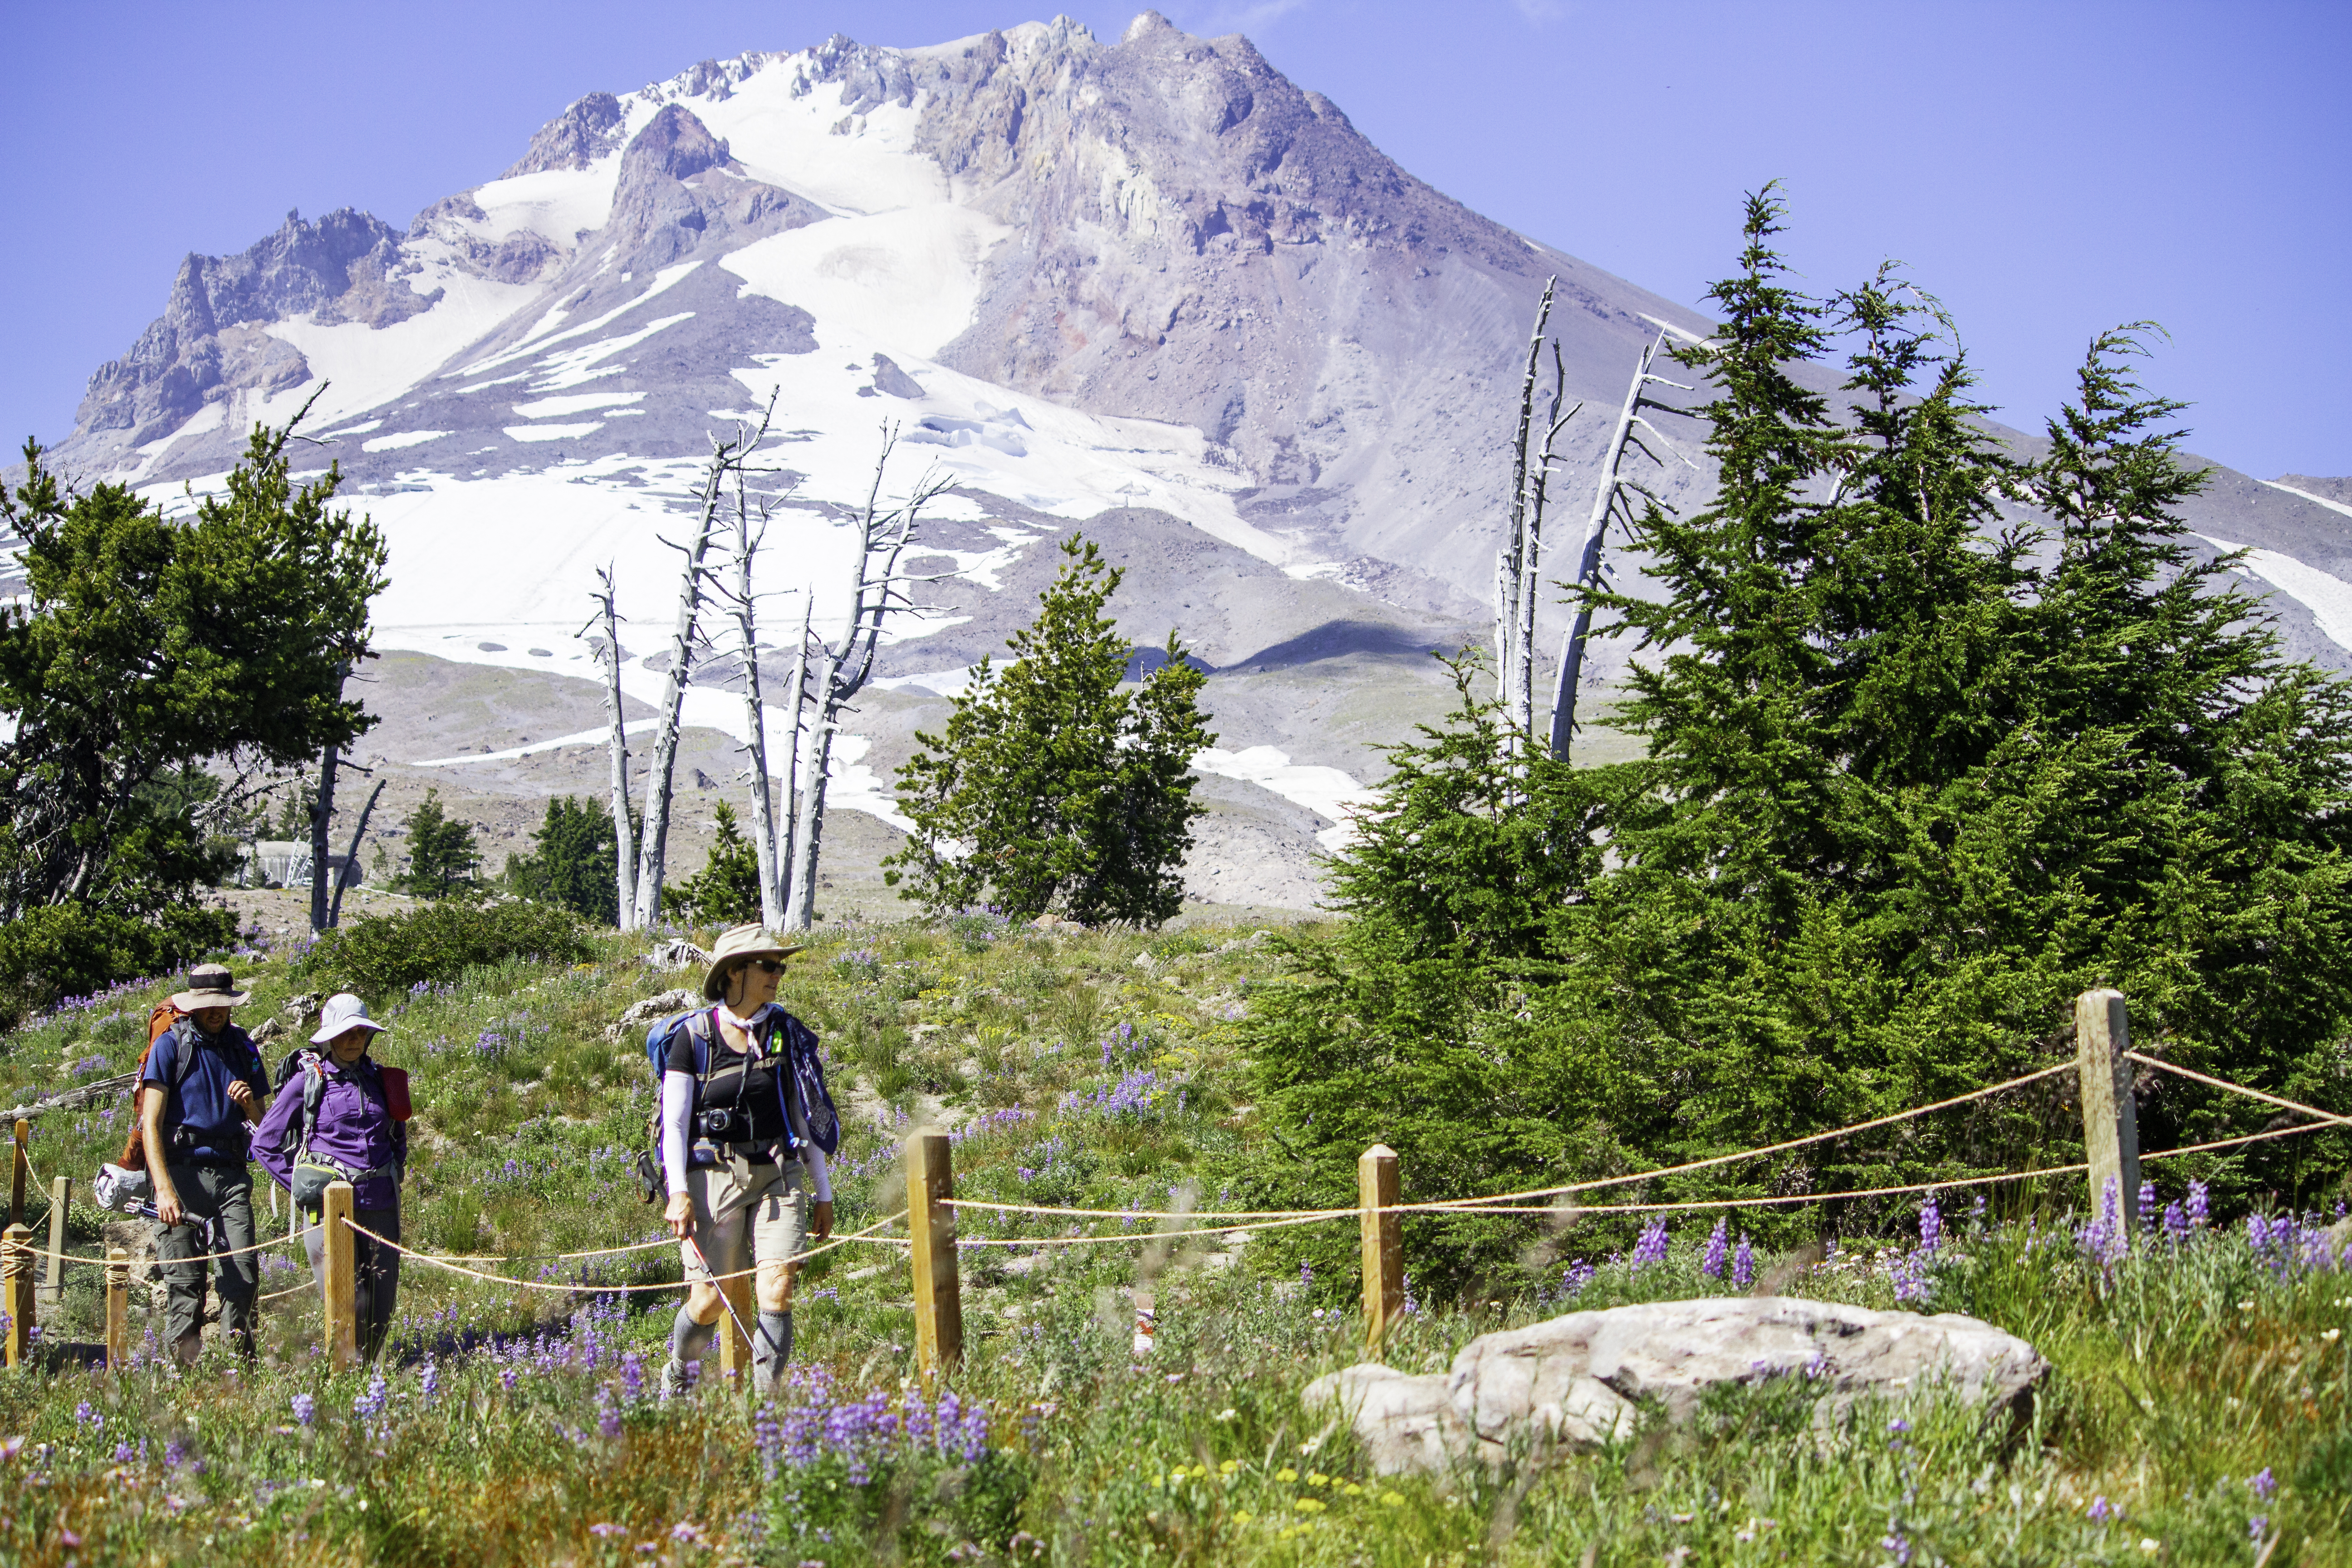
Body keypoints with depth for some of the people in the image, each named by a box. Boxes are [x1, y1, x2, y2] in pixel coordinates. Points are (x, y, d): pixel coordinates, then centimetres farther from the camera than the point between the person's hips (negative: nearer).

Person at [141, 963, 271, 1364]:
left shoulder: (242, 1047, 14)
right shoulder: (170, 1046, 1)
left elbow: (264, 1121, 21)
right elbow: (151, 1123, -6)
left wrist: (249, 1103, -4)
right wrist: (164, 1189, -17)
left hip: (231, 1172, 3)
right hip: (182, 1170, -3)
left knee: (243, 1273, -10)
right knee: (185, 1278, -6)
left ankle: (241, 1363, -1)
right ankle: (183, 1367, 2)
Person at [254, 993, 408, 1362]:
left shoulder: (379, 1079, 13)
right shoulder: (307, 1082, 0)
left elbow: (398, 1137, 29)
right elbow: (265, 1144, 5)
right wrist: (302, 1186, -1)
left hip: (380, 1203, 4)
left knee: (383, 1298, 4)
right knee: (344, 1298, -10)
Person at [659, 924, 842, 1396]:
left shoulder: (787, 1034, 8)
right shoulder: (693, 1036, -3)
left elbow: (804, 1116, 14)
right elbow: (674, 1122, -3)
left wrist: (823, 1192, 14)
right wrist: (678, 1191, -14)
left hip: (778, 1176, 3)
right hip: (714, 1175, -3)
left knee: (779, 1285, -15)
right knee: (710, 1301, -1)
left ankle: (766, 1398, -9)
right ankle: (675, 1374, 29)